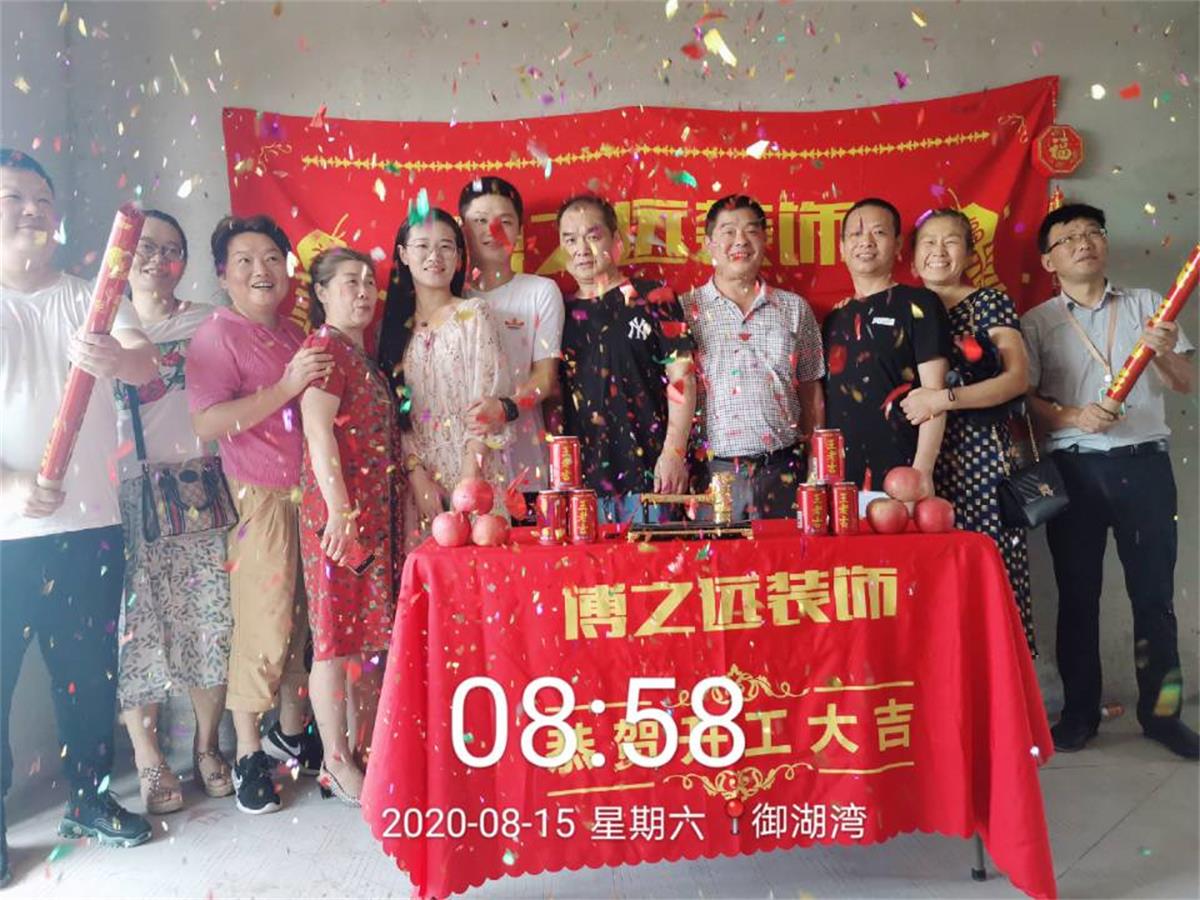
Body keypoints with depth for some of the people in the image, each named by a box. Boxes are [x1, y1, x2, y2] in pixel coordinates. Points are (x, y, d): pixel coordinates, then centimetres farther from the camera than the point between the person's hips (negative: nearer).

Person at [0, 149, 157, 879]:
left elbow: (148, 365, -10)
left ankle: (89, 797, 29)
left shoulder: (95, 300, 7)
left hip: (91, 524, 3)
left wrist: (116, 358, -35)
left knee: (90, 671, 12)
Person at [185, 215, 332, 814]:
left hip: (308, 492, 6)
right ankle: (248, 756, 14)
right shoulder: (218, 334, -5)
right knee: (264, 625, -3)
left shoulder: (296, 335, 15)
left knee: (305, 619, 11)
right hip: (259, 498, -6)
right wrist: (285, 387, -21)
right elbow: (206, 423, -17)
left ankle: (290, 733, 28)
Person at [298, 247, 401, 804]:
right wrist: (340, 511, -21)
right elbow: (318, 432, -16)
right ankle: (336, 761, 11)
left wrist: (413, 490, 17)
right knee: (337, 635, -1)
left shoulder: (363, 355, 19)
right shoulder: (323, 349, -7)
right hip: (341, 510, -9)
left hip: (379, 509, 9)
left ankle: (368, 748, 23)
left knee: (372, 633, 12)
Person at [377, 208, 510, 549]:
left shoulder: (473, 314, 0)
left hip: (473, 473, -3)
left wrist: (469, 478, -14)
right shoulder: (396, 324, 10)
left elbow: (487, 401, -7)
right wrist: (417, 476, -8)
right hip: (419, 477, 3)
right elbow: (395, 411, 4)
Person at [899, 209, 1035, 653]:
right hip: (927, 459, 4)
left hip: (981, 455, -3)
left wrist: (945, 399, -17)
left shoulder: (990, 302, 4)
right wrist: (906, 402, 2)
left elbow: (1018, 378, -8)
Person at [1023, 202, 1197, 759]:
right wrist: (1073, 416, -19)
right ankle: (1079, 711, 15)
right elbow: (1024, 398, -1)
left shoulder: (1146, 305, 13)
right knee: (1077, 593, 5)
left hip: (1143, 462, 1)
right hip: (1074, 468, -1)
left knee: (1154, 591, 4)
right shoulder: (1038, 322, 8)